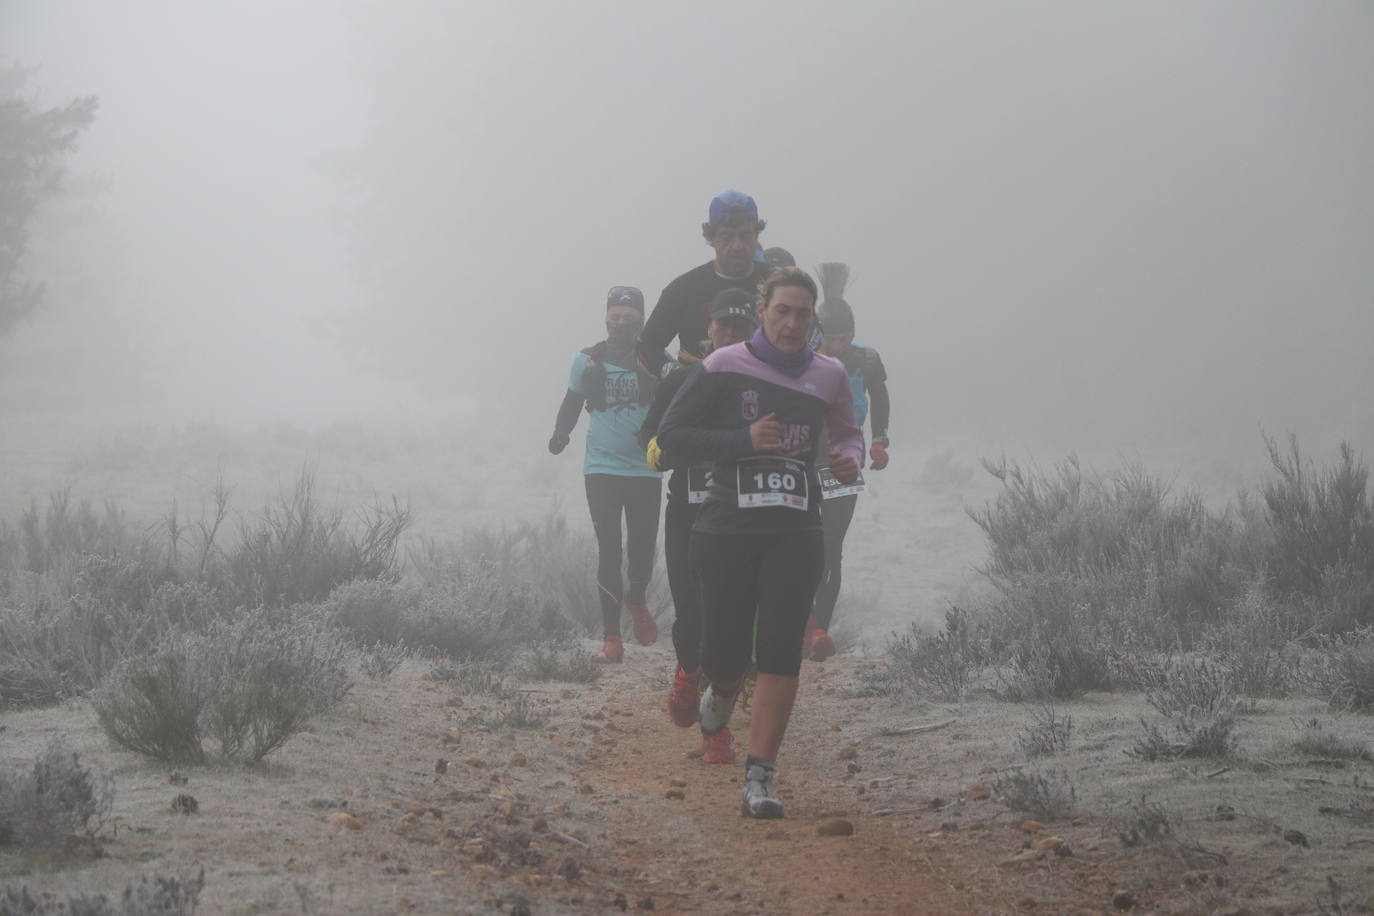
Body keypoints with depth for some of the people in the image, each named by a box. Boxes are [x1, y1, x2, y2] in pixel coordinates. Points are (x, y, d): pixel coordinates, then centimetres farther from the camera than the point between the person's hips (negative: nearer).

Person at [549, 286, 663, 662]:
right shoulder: (587, 361, 5)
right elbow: (572, 403, 14)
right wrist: (560, 434, -4)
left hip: (646, 471, 0)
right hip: (602, 470, 0)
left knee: (643, 549, 0)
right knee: (609, 552, -4)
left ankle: (638, 599, 35)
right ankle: (612, 637, 0)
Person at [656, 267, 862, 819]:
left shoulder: (828, 376, 8)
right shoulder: (724, 368, -3)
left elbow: (847, 432, 26)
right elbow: (672, 434, -3)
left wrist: (850, 458, 2)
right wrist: (742, 440, -15)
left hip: (797, 533, 1)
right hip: (726, 531, -1)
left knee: (780, 650, -12)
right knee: (725, 655, 4)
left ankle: (759, 778, -11)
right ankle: (723, 690, 43)